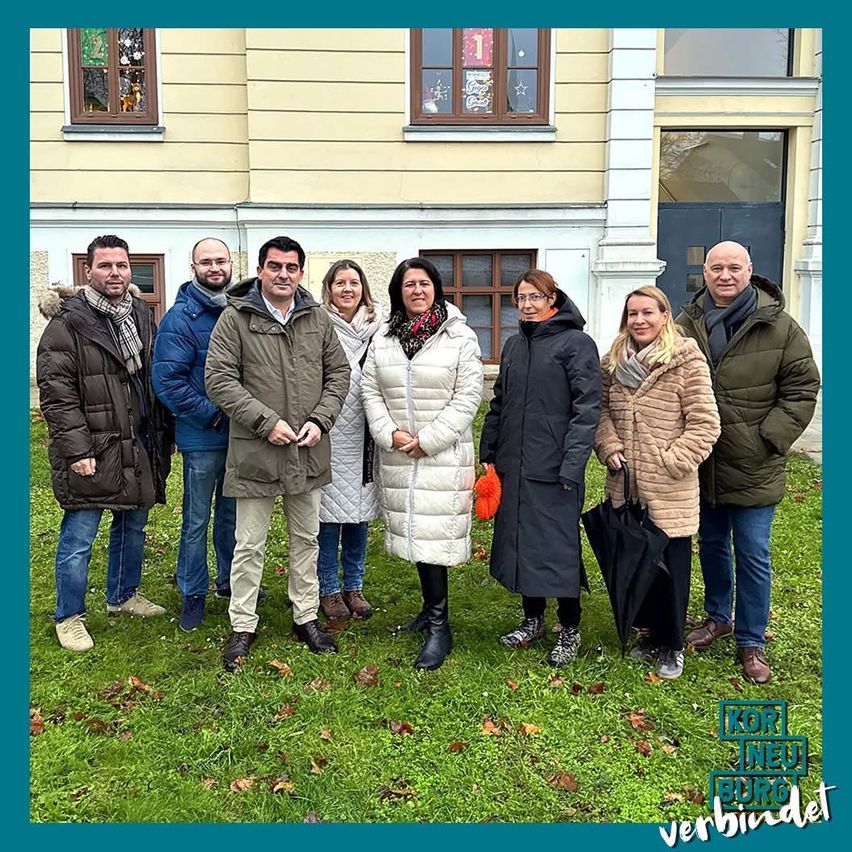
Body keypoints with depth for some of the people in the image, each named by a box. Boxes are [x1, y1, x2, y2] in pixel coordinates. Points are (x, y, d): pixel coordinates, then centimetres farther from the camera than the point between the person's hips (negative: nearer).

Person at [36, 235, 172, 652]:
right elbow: (56, 393, -14)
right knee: (78, 537, 1)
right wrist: (75, 449, -18)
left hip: (138, 445, 7)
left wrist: (161, 436, 14)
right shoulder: (67, 323, -10)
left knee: (132, 526, 19)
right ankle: (69, 617, 18)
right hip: (91, 449, -7)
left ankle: (123, 596, 38)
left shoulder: (141, 315, 10)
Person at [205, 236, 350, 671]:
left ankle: (306, 617, 31)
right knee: (249, 545, 6)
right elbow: (219, 379, -10)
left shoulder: (318, 318, 7)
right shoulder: (235, 317, -6)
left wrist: (320, 420, -5)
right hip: (255, 451, -4)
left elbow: (338, 372, 10)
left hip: (308, 452, 4)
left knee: (306, 538, 16)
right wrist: (266, 421, -16)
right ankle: (242, 626, 22)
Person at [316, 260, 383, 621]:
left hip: (364, 437, 4)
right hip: (328, 436, -4)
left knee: (359, 512, 12)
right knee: (328, 513, 4)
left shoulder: (376, 329, 7)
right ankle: (328, 589, 20)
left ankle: (353, 587, 27)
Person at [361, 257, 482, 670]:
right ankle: (431, 606, 28)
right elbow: (370, 389, 7)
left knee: (433, 533, -7)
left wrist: (427, 439, -13)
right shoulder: (384, 336, 9)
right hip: (397, 453, 5)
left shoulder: (459, 335, -5)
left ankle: (439, 625, 2)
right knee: (413, 529, 12)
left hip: (444, 454, -5)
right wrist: (389, 433, -7)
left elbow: (468, 395, -9)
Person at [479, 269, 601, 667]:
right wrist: (488, 452, 13)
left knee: (558, 545, 1)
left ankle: (569, 630, 17)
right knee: (520, 541, 12)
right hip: (513, 466, 6)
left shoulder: (576, 343, -7)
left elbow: (587, 408, -13)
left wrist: (572, 464, -18)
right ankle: (532, 619, 29)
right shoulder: (514, 345, 14)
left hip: (553, 467, -6)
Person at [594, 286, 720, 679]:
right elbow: (602, 410, 14)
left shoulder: (687, 360, -10)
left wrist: (672, 461, -14)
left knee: (670, 567, 6)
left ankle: (672, 646, 24)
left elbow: (705, 423, -11)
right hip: (625, 487, 5)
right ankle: (652, 632, 34)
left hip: (670, 493, -5)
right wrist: (610, 448, -2)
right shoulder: (613, 362, 7)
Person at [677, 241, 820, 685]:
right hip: (702, 465, 3)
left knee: (753, 555, 4)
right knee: (711, 543, 19)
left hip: (753, 469, -3)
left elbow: (802, 388, -5)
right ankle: (717, 616, 39)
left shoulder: (779, 326, -8)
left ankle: (751, 642, 20)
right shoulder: (687, 324, 0)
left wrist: (768, 439, -12)